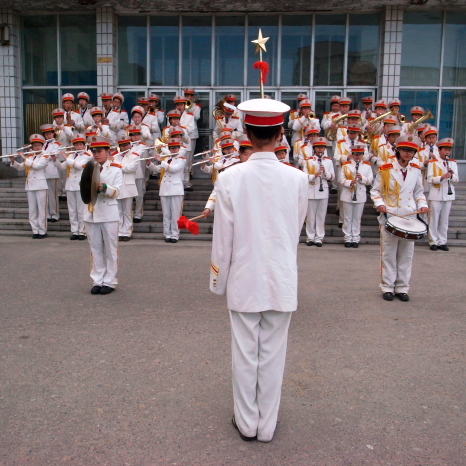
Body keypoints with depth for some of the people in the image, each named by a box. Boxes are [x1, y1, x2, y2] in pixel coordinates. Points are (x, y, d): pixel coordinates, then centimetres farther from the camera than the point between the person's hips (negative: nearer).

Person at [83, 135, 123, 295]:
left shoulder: (115, 170, 1)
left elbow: (116, 192, -11)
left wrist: (104, 187, -29)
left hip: (109, 214, -3)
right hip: (91, 213, 3)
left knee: (110, 249, 3)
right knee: (95, 249, 8)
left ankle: (110, 281, 12)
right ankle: (97, 280, 17)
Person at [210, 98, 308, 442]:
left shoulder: (230, 178, -12)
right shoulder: (297, 178, -8)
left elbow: (222, 236, -7)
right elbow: (297, 231, 4)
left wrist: (219, 279, 6)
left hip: (243, 281, -1)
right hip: (282, 281, 1)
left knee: (245, 353, 13)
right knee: (273, 355, 13)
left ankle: (247, 423, 30)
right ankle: (267, 425, 29)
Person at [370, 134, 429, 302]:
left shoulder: (416, 170, 7)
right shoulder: (385, 170, -3)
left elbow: (418, 192, 17)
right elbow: (375, 191, 3)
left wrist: (422, 205, -1)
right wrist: (379, 204, -14)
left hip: (409, 218, 3)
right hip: (389, 217, -3)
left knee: (406, 254, 6)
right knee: (388, 254, 2)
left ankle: (402, 288, 15)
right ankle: (387, 287, 12)